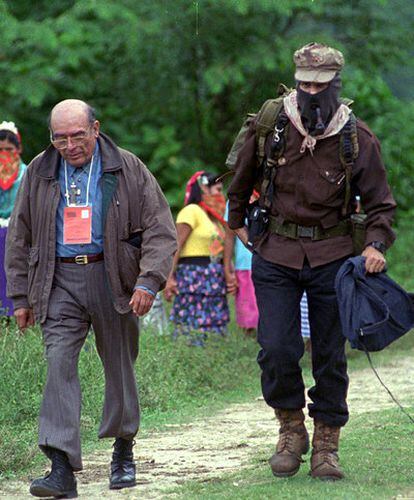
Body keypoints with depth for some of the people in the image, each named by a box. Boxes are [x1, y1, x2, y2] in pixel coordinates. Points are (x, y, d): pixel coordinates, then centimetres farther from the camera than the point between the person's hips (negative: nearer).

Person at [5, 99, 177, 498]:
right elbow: (19, 239, 15)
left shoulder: (127, 170, 0)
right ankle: (62, 468, -20)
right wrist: (21, 297, 11)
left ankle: (123, 448, 32)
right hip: (59, 282, 1)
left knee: (119, 365, 9)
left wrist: (148, 282, -15)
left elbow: (160, 230, -2)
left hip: (112, 278, -1)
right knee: (59, 362, -14)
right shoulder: (39, 174, 8)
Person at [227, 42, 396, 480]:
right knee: (277, 350, -8)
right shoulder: (269, 127, -5)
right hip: (275, 255, 0)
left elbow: (380, 203, 2)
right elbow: (242, 178, 15)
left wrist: (376, 245, -15)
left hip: (332, 256, 0)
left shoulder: (357, 139, -6)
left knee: (330, 354, 3)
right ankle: (290, 428, 14)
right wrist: (237, 222, 23)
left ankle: (326, 444, 16)